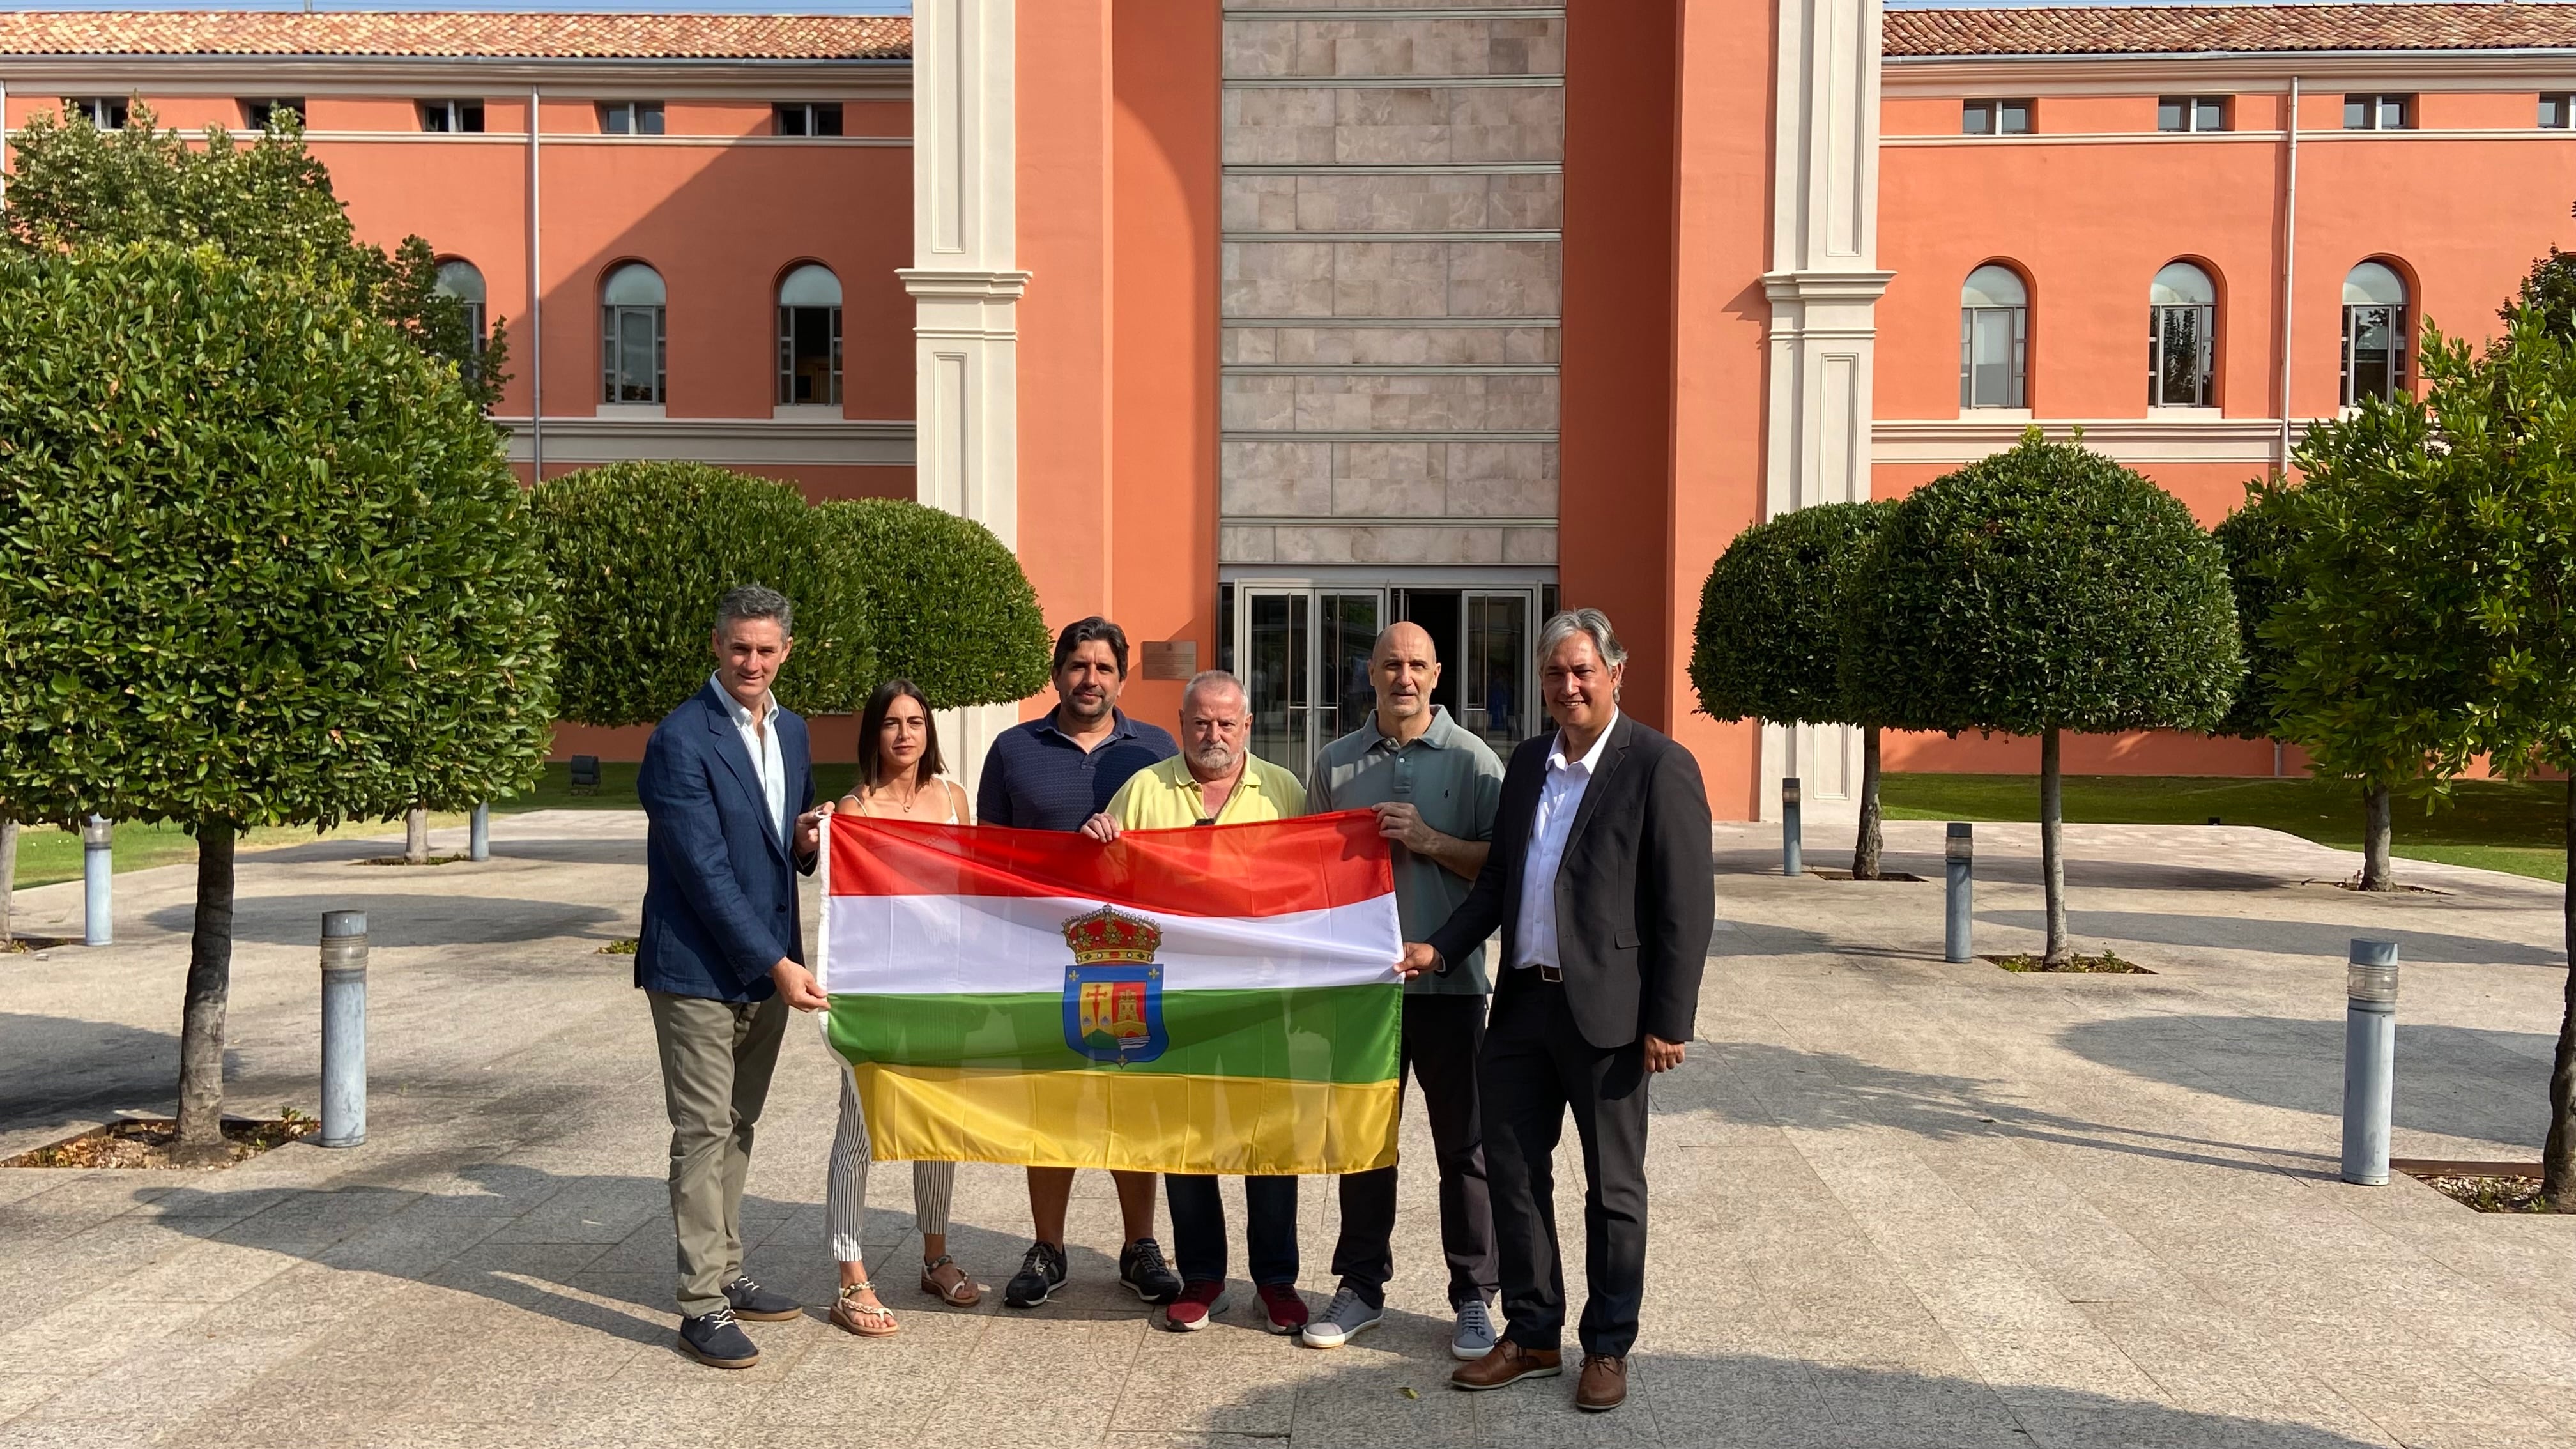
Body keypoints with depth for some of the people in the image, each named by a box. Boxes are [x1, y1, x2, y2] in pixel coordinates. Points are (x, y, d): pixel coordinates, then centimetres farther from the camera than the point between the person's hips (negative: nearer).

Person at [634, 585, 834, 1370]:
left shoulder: (791, 732, 9)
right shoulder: (680, 739, -14)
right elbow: (704, 869, -19)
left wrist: (808, 839, -4)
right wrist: (778, 961, -20)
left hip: (765, 965, 7)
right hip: (699, 970, -7)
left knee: (737, 1128, 15)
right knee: (703, 1132, -2)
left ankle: (726, 1273, 27)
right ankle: (701, 1305, 6)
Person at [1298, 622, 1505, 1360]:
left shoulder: (1472, 759, -1)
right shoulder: (1336, 763, 8)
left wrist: (1430, 841, -15)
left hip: (1448, 979, -2)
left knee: (1464, 1144, 5)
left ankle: (1474, 1297, 17)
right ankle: (1361, 1285, 26)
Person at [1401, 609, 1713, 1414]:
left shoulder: (1659, 767, -9)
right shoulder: (1527, 762, 11)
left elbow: (1688, 904, -11)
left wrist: (1668, 1021, -14)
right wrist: (1441, 948, 2)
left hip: (1606, 1011, -6)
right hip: (1522, 1002, 6)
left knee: (1612, 1187, 8)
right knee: (1514, 1173, 12)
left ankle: (1608, 1349, 24)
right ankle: (1532, 1337, 28)